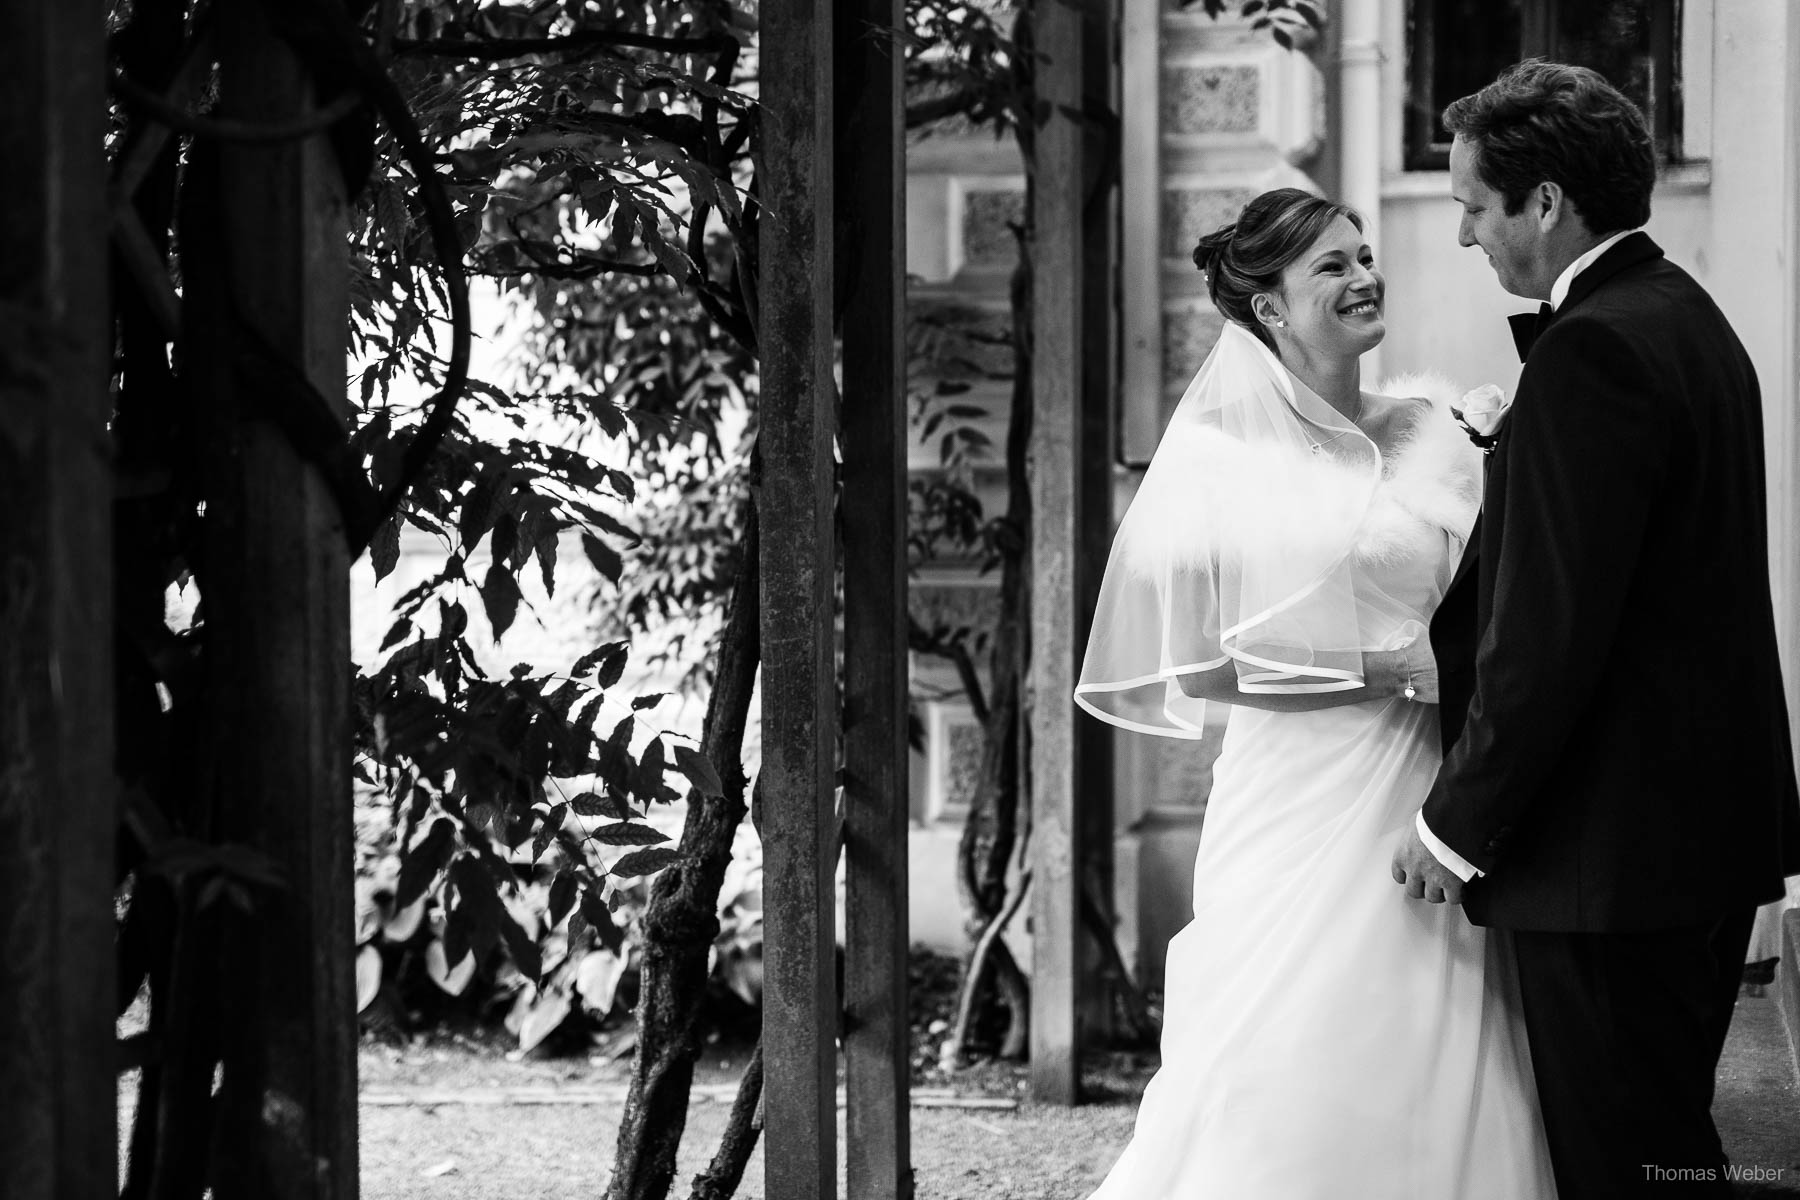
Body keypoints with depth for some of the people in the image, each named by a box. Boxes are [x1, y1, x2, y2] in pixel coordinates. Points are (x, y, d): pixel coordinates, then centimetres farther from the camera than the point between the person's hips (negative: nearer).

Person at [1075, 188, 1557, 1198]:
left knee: (1432, 1090, 4)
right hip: (1303, 808, -4)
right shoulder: (1218, 460, -4)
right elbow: (1194, 667, -7)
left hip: (1427, 808, 4)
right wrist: (1385, 670, -10)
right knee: (1295, 1100, -3)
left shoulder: (1430, 436, 9)